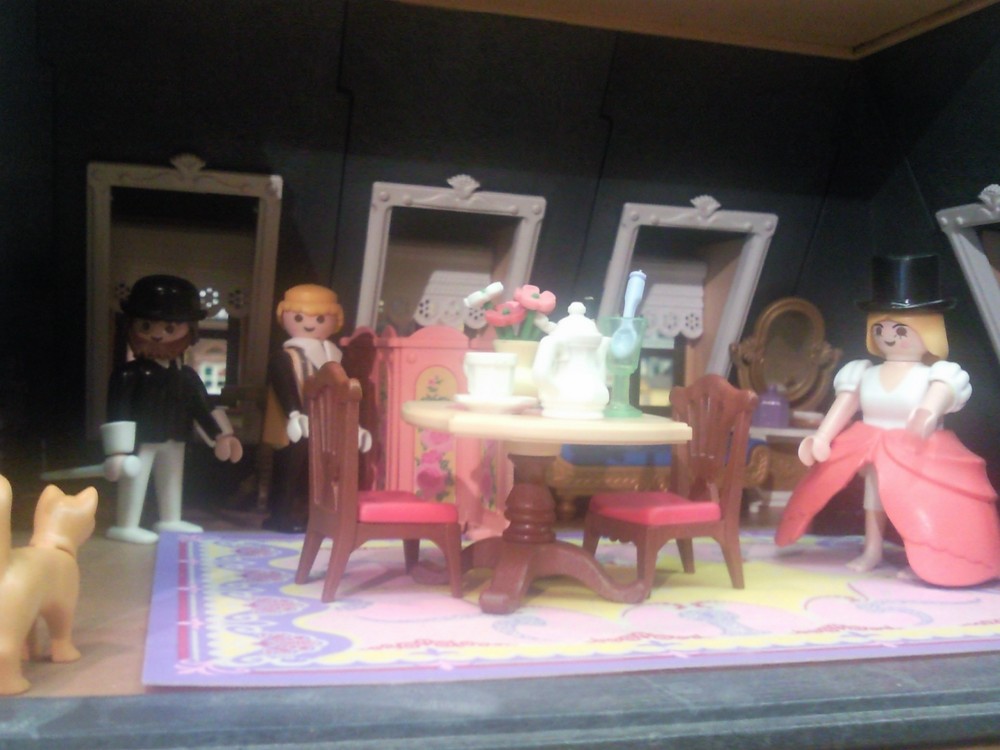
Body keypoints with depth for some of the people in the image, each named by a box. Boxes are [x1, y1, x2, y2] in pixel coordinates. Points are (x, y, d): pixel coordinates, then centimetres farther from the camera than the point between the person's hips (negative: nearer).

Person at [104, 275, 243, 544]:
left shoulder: (186, 375, 3)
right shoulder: (129, 373, -17)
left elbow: (203, 407, 13)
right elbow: (118, 412, -20)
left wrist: (221, 435, 13)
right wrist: (119, 449, -26)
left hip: (174, 440, 7)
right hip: (142, 440, -7)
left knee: (171, 480, 18)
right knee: (134, 480, -6)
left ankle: (170, 520, 33)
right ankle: (126, 526, 1)